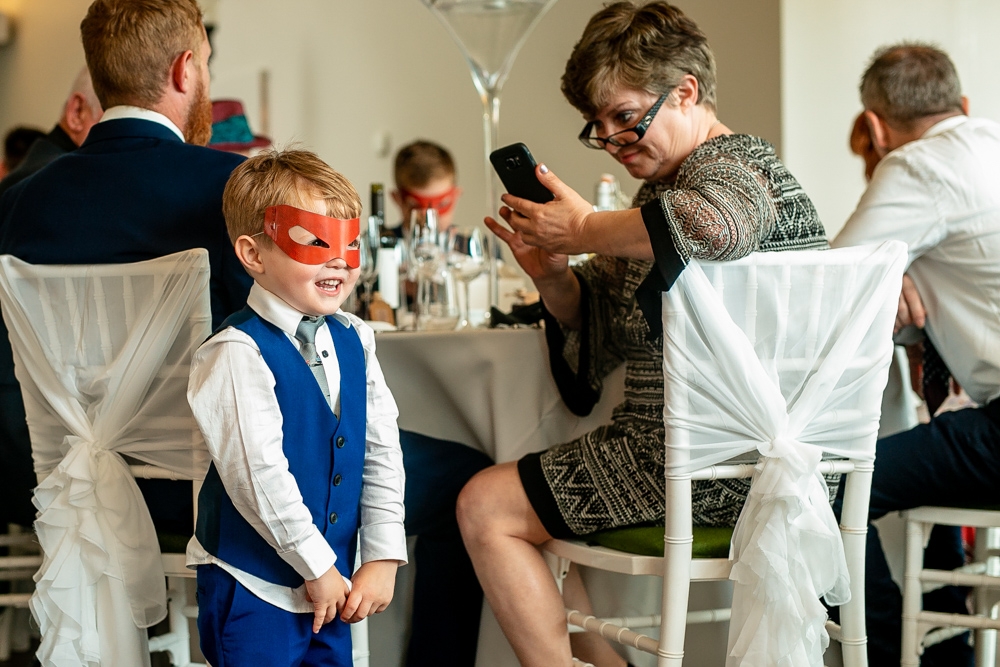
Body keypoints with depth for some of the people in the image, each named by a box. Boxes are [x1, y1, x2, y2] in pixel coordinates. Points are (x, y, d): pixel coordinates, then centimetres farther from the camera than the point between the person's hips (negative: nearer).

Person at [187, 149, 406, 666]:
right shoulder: (237, 354, -18)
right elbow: (260, 475, -21)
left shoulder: (353, 341, 4)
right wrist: (318, 567, -15)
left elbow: (382, 453, 4)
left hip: (332, 585, 6)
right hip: (253, 590, -6)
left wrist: (383, 557, -1)